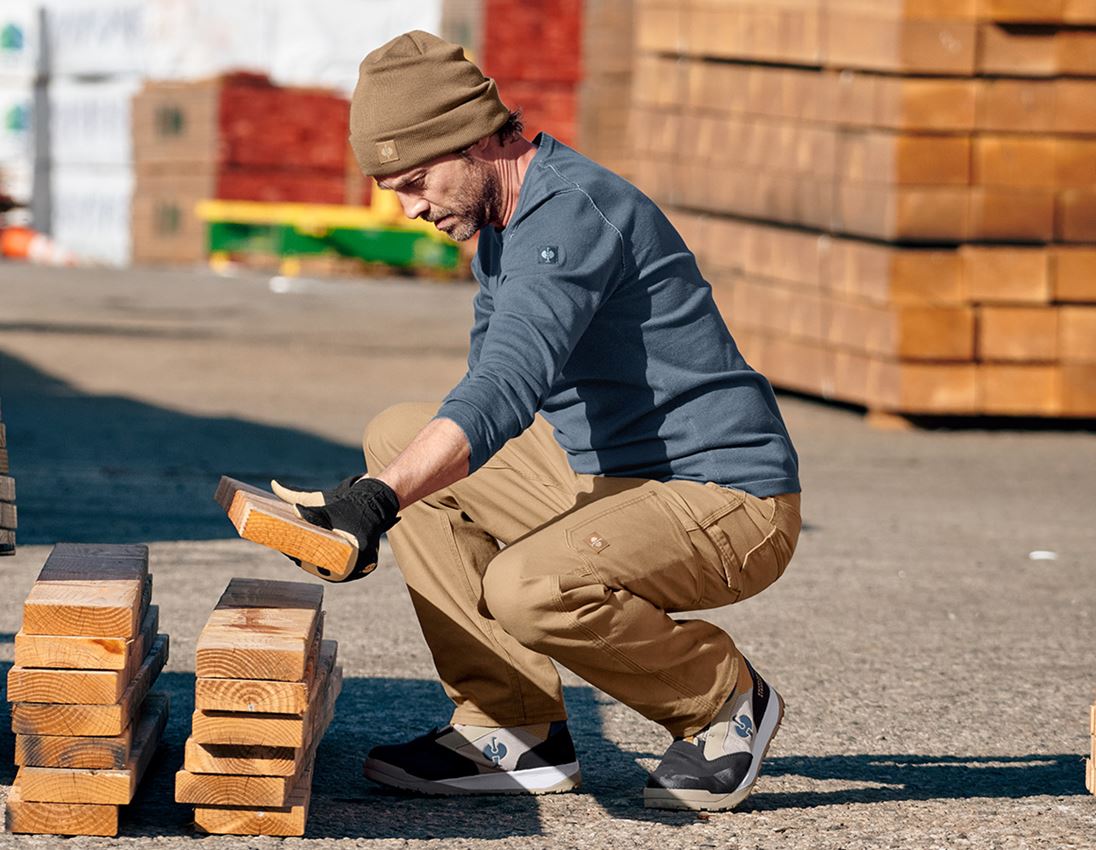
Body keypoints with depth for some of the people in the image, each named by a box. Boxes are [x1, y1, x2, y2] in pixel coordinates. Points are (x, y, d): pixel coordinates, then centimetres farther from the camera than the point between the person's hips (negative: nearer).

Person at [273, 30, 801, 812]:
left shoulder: (570, 212, -21)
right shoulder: (500, 223, 10)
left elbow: (505, 393, -35)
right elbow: (495, 394, 22)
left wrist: (381, 498, -45)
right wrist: (373, 497, 13)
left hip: (730, 502, -10)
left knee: (530, 587, -35)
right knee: (397, 436, 8)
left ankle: (725, 699, -4)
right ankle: (516, 732, 3)